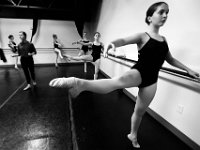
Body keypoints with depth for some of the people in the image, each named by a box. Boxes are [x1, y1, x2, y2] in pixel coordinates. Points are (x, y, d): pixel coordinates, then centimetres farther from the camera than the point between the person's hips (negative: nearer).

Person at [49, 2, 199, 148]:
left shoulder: (163, 39, 13)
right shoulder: (142, 36, -5)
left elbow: (170, 59, 23)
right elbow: (124, 40, -24)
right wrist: (113, 43, -46)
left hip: (151, 80, 5)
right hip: (138, 72, -5)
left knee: (139, 111, 15)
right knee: (120, 81, -41)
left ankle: (133, 135, 39)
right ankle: (80, 83, -60)